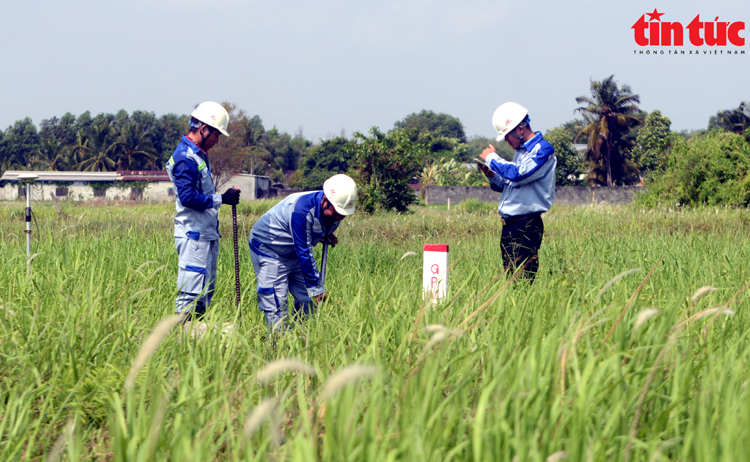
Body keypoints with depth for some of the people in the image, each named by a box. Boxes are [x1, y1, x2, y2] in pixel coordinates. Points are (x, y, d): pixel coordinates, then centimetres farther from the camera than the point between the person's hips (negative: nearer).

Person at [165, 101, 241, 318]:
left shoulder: (199, 156, 17)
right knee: (191, 293, -10)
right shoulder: (185, 158, -15)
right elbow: (188, 197, -23)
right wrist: (222, 199, -17)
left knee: (206, 290, 11)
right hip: (194, 235, -10)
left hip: (207, 233, 10)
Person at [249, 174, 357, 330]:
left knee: (305, 301, 3)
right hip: (267, 248, -8)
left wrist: (328, 236, -10)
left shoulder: (334, 213, -12)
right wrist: (316, 288, -29)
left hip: (294, 253, 8)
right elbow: (304, 252, -33)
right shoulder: (301, 209, -37)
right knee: (277, 305, -14)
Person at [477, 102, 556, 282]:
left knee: (522, 279, -11)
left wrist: (493, 158, -11)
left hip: (526, 226, -9)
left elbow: (519, 174, -24)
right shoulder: (521, 151, 19)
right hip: (510, 225, 9)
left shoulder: (543, 149, -10)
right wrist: (492, 175, 6)